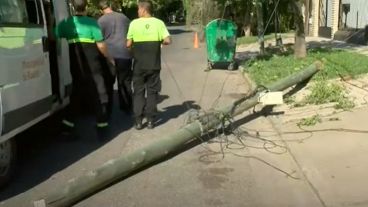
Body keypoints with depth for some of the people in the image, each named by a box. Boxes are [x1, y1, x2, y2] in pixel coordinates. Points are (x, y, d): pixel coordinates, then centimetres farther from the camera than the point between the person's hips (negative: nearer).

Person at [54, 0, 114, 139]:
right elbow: (101, 45, -7)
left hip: (74, 66, 3)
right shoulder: (91, 22, -5)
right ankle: (102, 127, 10)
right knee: (98, 96, 7)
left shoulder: (64, 23, 4)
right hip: (92, 66, -3)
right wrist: (110, 59, 7)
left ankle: (68, 126, 14)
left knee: (74, 96, 16)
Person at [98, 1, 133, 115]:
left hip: (109, 54, -3)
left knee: (108, 82, 8)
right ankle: (126, 107, 16)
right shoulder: (123, 17, 11)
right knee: (125, 82, 12)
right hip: (125, 54, 3)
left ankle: (107, 108, 11)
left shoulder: (101, 20, -2)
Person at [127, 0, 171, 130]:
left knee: (138, 92, 9)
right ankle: (150, 120, 10)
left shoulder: (134, 23, -6)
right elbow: (167, 41, -9)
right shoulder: (158, 23, -3)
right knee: (152, 92, 10)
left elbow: (128, 44, -6)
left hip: (139, 64, -1)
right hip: (154, 64, 1)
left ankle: (138, 121, 6)